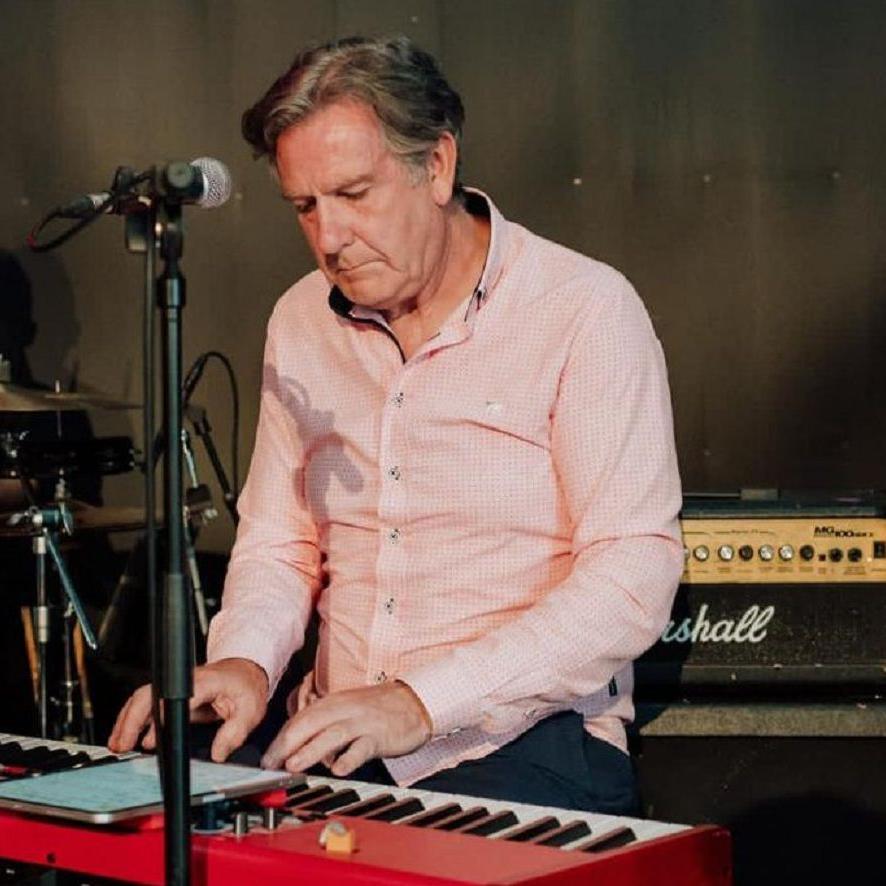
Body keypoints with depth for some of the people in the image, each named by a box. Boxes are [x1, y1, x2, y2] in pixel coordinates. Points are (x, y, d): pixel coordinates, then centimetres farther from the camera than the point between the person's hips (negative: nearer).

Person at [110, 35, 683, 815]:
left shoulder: (585, 311, -7)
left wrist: (423, 699, -23)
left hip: (527, 743, -5)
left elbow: (634, 575, -14)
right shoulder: (300, 323, 12)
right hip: (337, 745, 5)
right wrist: (243, 661, -5)